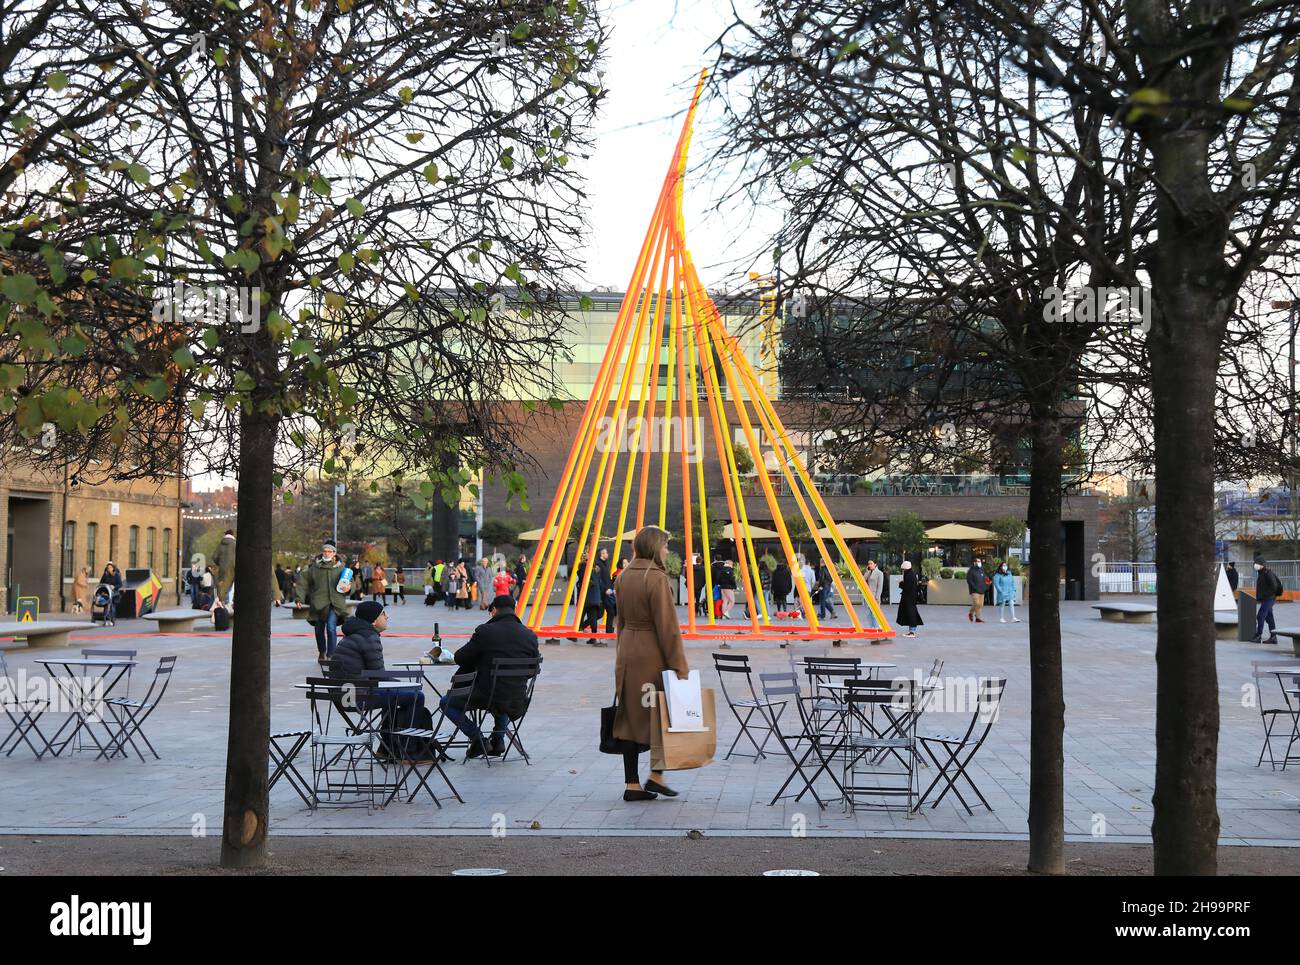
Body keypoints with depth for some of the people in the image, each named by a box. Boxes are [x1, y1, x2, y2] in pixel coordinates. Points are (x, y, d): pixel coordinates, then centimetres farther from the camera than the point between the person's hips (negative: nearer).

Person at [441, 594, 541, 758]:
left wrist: (480, 659, 17)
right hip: (517, 702, 5)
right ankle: (498, 738, 25)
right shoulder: (530, 636, -2)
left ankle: (478, 739, 5)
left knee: (447, 703, 18)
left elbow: (460, 658, -4)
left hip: (487, 697, -5)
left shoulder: (485, 631, -13)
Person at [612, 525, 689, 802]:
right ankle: (656, 775, 11)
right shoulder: (656, 578, -15)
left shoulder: (624, 576, 9)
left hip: (627, 652, 7)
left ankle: (632, 784, 12)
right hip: (653, 654, -7)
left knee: (631, 717, 9)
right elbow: (667, 625, -16)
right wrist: (679, 665, -13)